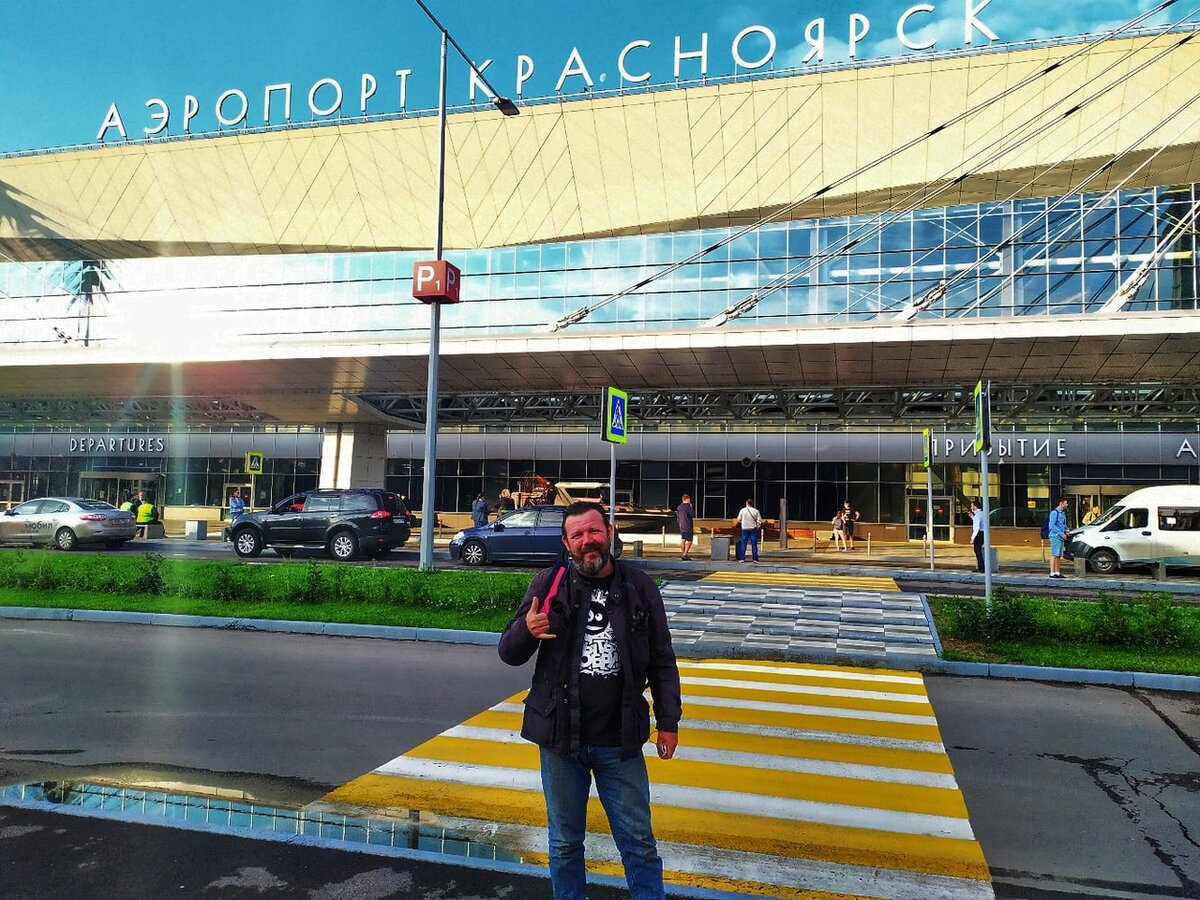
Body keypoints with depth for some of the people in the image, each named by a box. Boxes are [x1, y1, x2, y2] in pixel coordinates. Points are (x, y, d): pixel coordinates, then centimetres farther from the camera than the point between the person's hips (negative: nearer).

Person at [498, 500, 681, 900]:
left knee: (639, 843, 10)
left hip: (621, 741, 0)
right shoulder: (549, 584, -4)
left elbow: (662, 661, 5)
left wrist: (668, 721, 3)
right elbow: (509, 654, -2)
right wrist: (526, 630, -23)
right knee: (564, 844, 16)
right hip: (561, 737, 1)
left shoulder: (639, 587, -2)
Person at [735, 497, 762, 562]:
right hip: (753, 529, 0)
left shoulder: (742, 510, -2)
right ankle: (755, 559, 4)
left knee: (743, 544, 6)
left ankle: (742, 558, 5)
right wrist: (757, 526, 10)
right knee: (754, 545, 4)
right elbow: (759, 521, -8)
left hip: (745, 529, 0)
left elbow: (738, 520, 0)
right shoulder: (756, 511, -4)